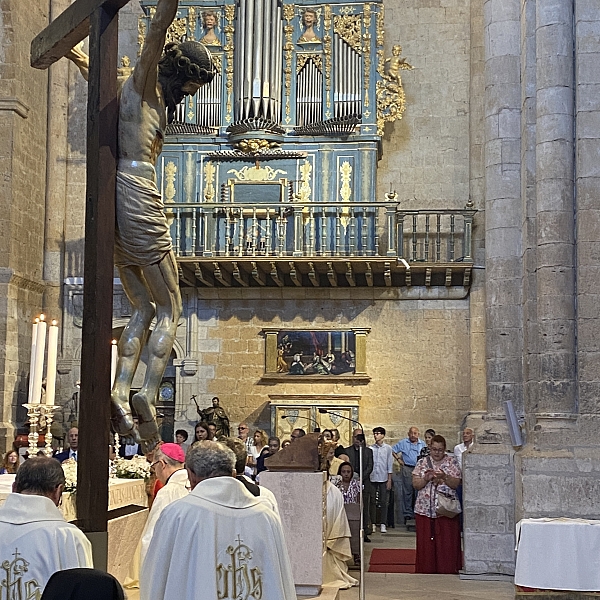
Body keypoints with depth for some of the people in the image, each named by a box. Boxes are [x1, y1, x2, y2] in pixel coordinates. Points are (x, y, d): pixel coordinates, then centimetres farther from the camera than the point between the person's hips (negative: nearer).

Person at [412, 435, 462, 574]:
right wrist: (426, 479, -15)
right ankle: (427, 569, 6)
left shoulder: (452, 462, 5)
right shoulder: (422, 462, 8)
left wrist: (444, 477, -20)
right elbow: (415, 484, 3)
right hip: (425, 509, 1)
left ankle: (447, 569, 3)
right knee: (426, 542, 0)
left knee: (446, 541, -3)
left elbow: (456, 484, -2)